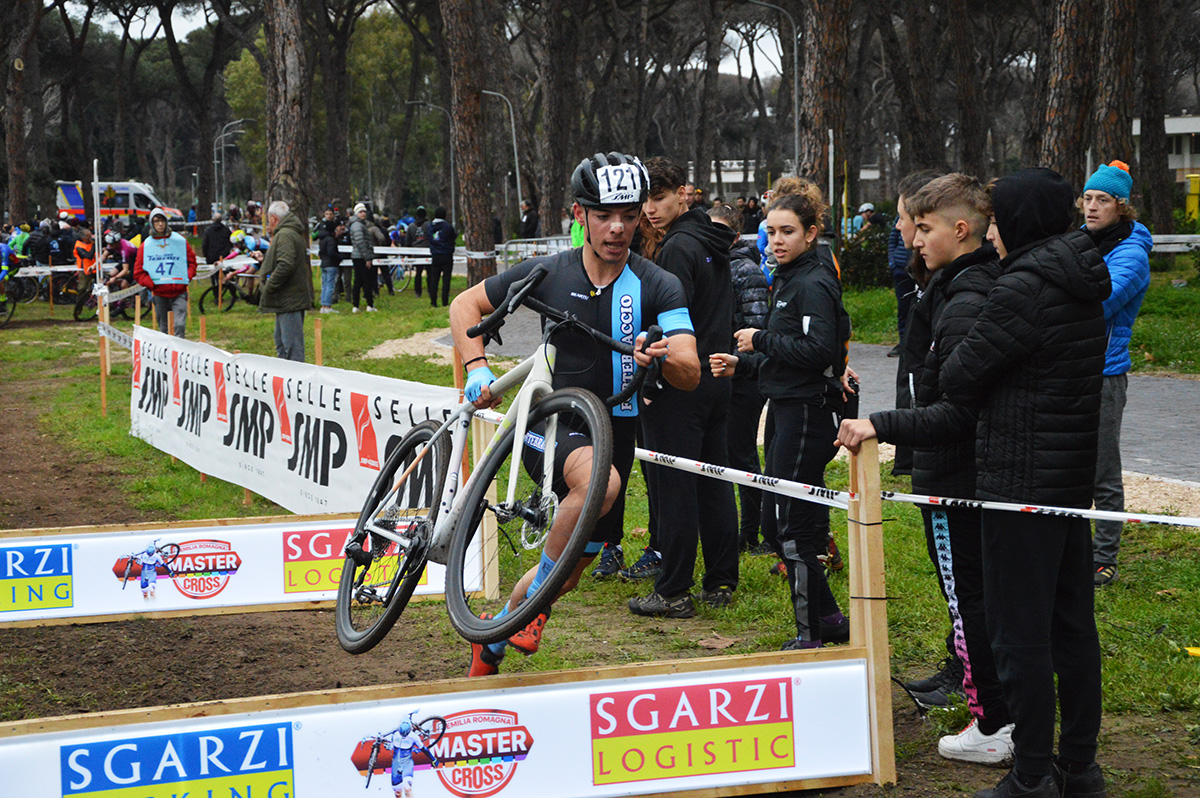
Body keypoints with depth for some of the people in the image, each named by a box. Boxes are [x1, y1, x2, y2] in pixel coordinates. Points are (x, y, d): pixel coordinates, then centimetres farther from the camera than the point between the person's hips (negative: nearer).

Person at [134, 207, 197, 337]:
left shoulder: (180, 241, 6)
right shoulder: (146, 246, 6)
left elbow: (191, 261, 14)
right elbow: (138, 272, 6)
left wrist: (187, 277, -1)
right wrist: (151, 284, -7)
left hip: (179, 292, -1)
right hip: (159, 294, 1)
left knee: (179, 325, -14)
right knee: (164, 328, 5)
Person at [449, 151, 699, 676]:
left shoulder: (658, 287, -8)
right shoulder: (547, 273, -6)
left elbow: (691, 374, -17)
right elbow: (465, 305, 5)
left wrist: (663, 357, -40)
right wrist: (477, 367, -10)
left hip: (615, 430, 3)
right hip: (552, 421, -3)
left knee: (575, 564, 13)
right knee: (599, 481, -36)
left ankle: (493, 639, 39)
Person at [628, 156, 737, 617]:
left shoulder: (678, 248, -16)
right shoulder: (714, 243, 13)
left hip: (679, 385, -9)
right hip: (717, 378, 9)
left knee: (673, 489, -5)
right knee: (714, 482, 13)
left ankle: (673, 593, -2)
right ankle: (722, 583, 18)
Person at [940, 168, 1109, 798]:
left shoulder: (1023, 288, -18)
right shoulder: (1084, 285, 10)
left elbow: (956, 380, -13)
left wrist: (954, 363, 7)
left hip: (1021, 480, -9)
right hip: (1074, 475, 9)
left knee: (1020, 632, -2)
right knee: (1073, 623, 14)